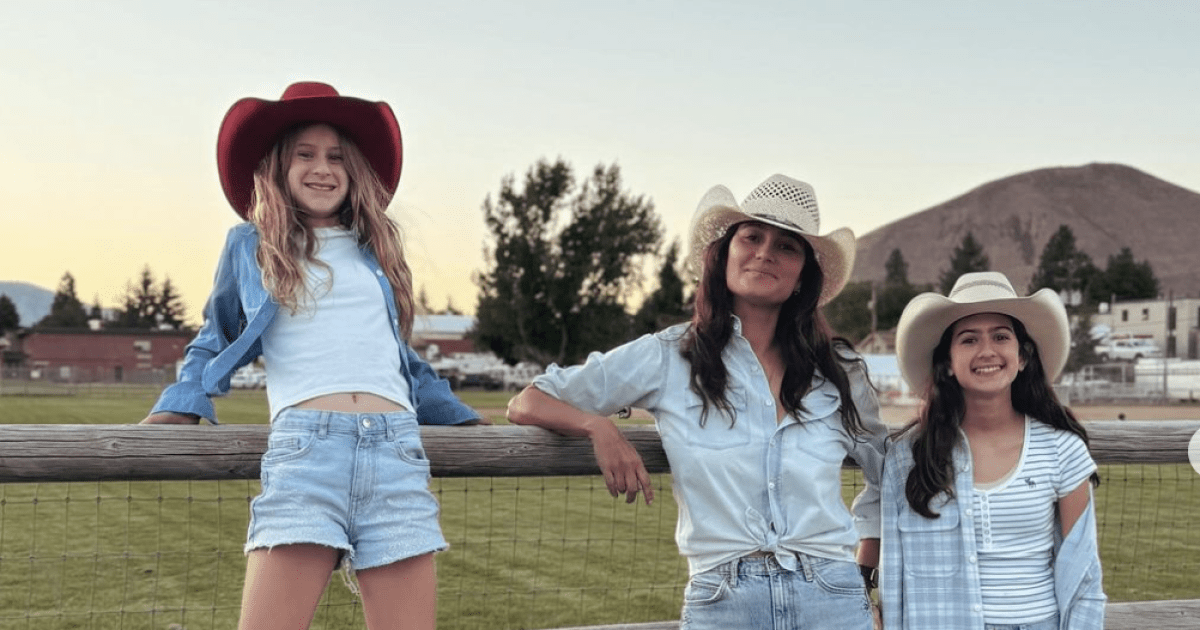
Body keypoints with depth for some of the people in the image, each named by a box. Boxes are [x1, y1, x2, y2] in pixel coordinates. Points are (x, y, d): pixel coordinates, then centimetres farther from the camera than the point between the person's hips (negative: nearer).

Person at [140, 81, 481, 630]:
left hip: (397, 451, 3)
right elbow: (214, 345, 27)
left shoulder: (376, 249, 23)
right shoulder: (251, 245, 16)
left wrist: (468, 423, 32)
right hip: (303, 448, -3)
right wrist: (177, 410, 11)